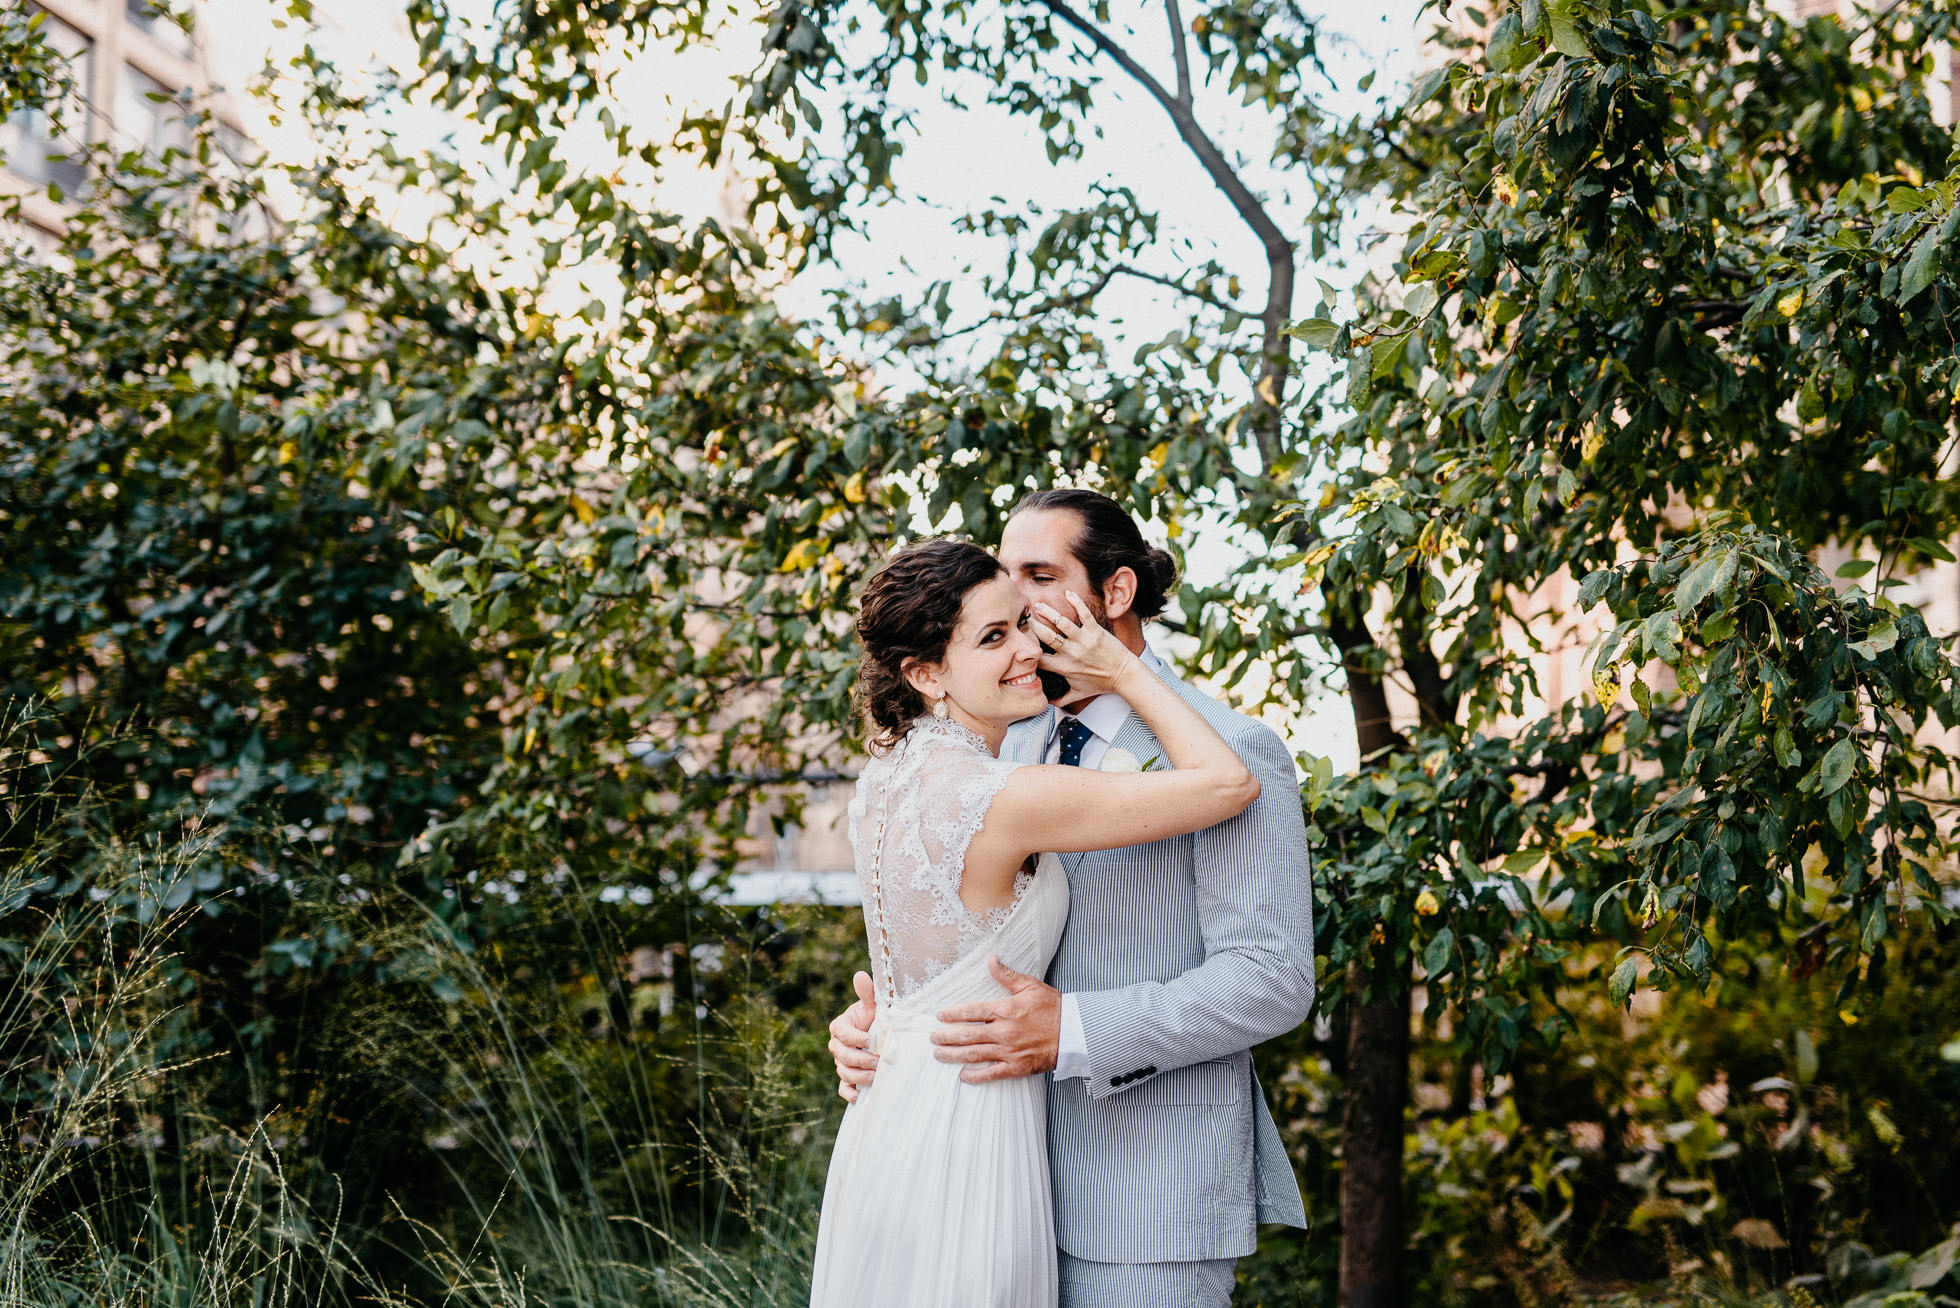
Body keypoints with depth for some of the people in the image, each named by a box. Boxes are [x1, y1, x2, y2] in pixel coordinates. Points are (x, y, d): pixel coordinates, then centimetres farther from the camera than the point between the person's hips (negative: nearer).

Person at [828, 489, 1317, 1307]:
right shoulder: (1018, 748, 11)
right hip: (1026, 1178, 7)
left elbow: (1271, 980, -16)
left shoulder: (1230, 755, -12)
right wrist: (875, 1017, -3)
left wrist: (1072, 1031, -25)